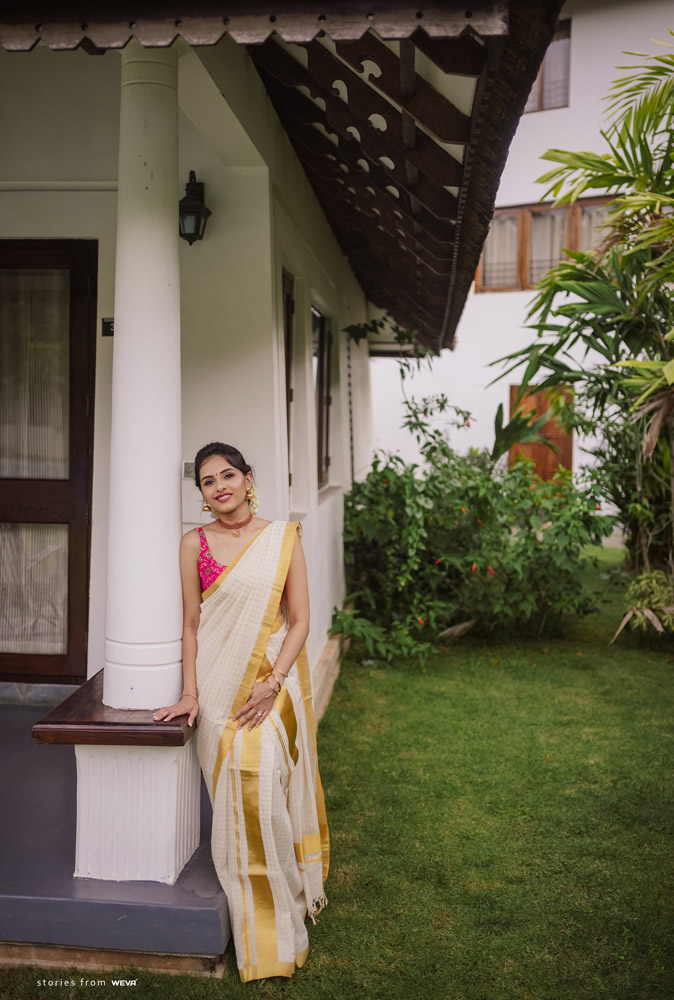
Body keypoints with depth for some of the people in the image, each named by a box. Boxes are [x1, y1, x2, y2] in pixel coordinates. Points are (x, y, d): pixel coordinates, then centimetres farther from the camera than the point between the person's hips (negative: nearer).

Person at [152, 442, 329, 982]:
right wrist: (189, 692, -1)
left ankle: (280, 926, 14)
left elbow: (299, 620, 0)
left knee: (268, 790, -8)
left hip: (273, 680, 0)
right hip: (219, 684, 1)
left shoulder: (283, 537, 2)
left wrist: (272, 683, -10)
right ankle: (257, 938, 15)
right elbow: (191, 624, 6)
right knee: (237, 801, -2)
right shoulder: (195, 543, 4)